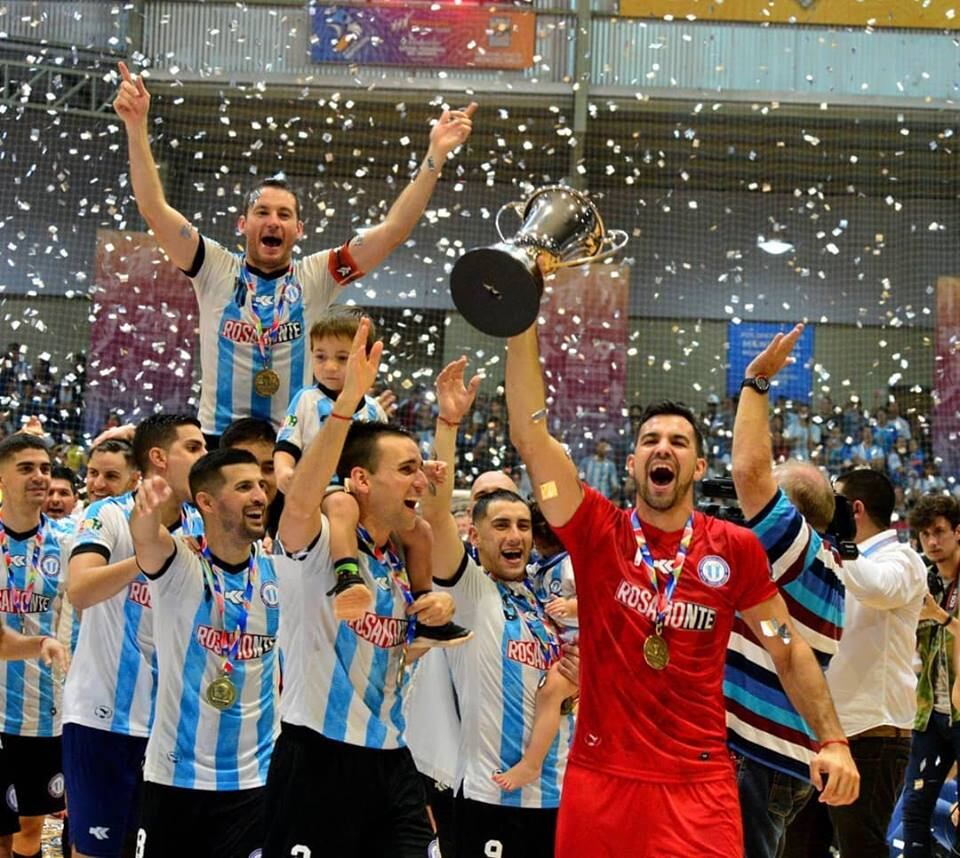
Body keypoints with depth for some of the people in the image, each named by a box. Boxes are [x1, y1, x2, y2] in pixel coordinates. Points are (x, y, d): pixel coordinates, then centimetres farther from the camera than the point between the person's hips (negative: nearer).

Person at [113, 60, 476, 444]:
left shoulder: (316, 276, 5)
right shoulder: (216, 270, 4)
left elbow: (393, 230, 0)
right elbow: (153, 208, -3)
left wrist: (436, 155, -6)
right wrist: (137, 127, -11)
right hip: (218, 441, 0)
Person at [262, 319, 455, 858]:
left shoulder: (403, 561, 10)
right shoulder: (317, 545, -11)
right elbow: (300, 504, -35)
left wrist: (441, 606, 4)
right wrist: (347, 402, -45)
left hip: (390, 758, 7)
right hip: (317, 757, -7)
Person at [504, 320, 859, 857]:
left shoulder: (736, 549, 1)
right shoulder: (597, 532, -1)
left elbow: (788, 649, 10)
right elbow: (531, 436, -10)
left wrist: (832, 741, 0)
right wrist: (523, 322, -15)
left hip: (700, 781, 0)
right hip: (600, 775, 0)